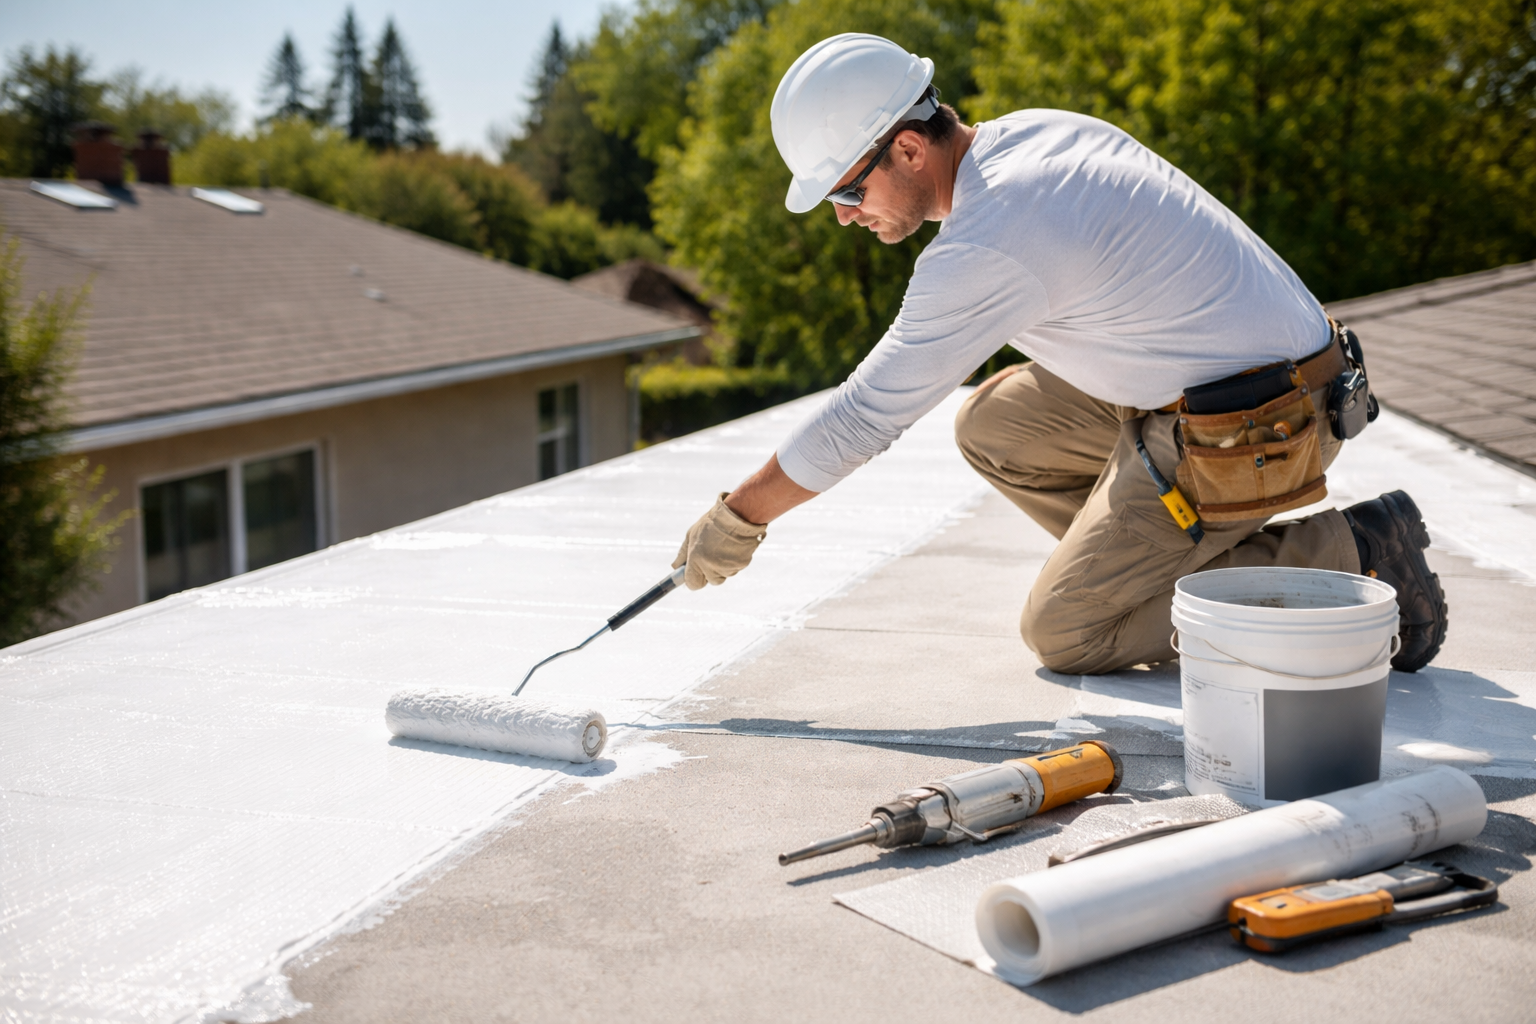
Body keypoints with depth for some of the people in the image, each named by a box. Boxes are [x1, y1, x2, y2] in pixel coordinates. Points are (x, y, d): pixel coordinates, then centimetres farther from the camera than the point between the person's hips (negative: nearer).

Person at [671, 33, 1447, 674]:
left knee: (1064, 635, -1)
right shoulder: (1029, 132, 4)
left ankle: (1344, 563, -3)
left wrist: (738, 517, -8)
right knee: (993, 424, 12)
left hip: (1251, 434, -9)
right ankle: (1182, 563, 13)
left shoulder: (986, 244, -23)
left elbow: (864, 417, -18)